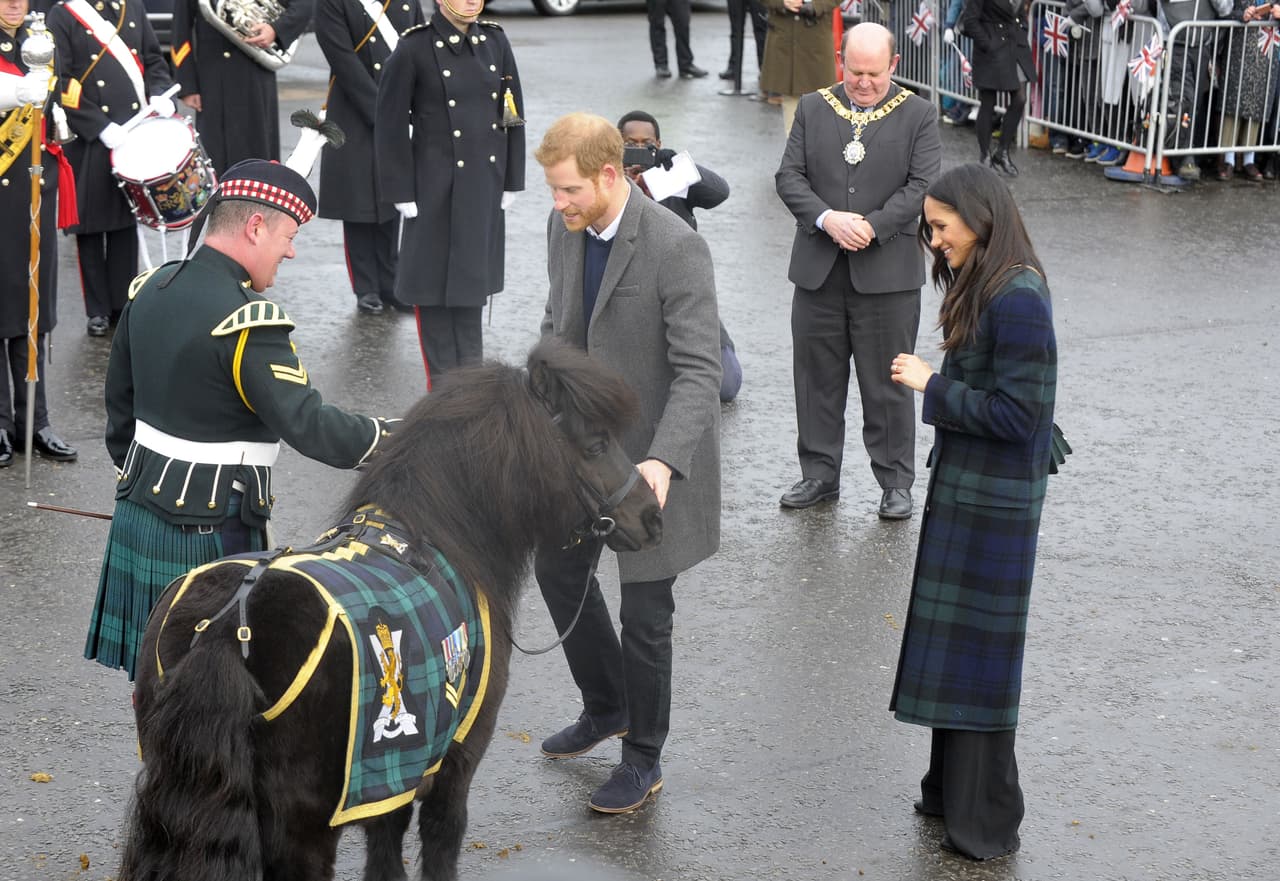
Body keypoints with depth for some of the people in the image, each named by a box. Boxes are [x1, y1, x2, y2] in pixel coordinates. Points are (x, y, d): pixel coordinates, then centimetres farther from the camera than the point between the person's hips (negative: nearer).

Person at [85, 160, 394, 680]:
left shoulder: (149, 288, 5)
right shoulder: (246, 320, -21)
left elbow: (119, 402, 15)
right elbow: (306, 423, -24)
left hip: (139, 515, 8)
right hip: (209, 534, -8)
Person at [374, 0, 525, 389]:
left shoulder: (495, 42, 4)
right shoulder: (414, 49, -11)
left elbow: (512, 113, 10)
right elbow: (390, 124, -9)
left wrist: (510, 181, 8)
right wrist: (403, 193, -10)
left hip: (484, 189, 5)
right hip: (436, 189, -5)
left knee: (474, 277, 13)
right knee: (436, 282, 3)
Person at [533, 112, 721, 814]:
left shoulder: (676, 249, -25)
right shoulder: (565, 230, -2)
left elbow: (699, 371, -27)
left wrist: (661, 462, -39)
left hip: (652, 454, -8)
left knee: (644, 611, 4)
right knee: (558, 569, 20)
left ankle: (643, 758, 23)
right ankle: (605, 708, 43)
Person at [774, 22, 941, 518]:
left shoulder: (918, 115, 1)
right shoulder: (813, 109, 8)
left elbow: (922, 185, -6)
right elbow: (789, 177, 2)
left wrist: (872, 227, -17)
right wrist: (827, 219, -15)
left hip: (888, 271, -3)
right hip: (818, 271, 3)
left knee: (888, 384, 4)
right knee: (817, 378, 11)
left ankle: (896, 482, 16)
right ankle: (819, 474, 24)